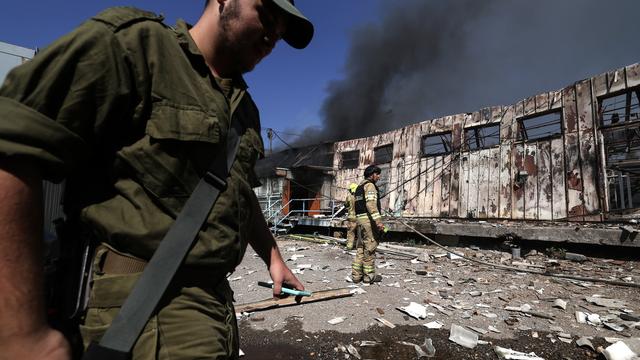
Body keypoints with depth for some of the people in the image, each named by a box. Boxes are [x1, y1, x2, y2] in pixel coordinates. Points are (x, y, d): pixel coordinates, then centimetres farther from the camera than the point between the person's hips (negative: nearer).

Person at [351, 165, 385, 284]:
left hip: (359, 218, 9)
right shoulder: (370, 185, -8)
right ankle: (369, 275, 4)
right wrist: (378, 221, -25)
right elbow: (371, 204, -20)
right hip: (368, 219, -9)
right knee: (370, 247, -2)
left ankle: (356, 274, 14)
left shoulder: (360, 186, 21)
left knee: (361, 247, 11)